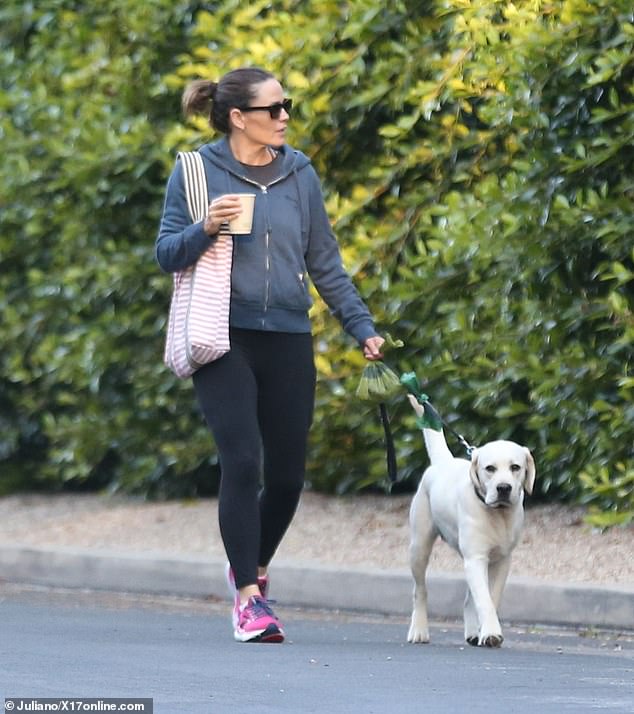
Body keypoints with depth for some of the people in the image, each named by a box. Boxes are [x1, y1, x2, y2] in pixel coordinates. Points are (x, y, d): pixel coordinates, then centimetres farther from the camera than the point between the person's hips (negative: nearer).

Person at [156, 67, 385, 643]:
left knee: (287, 473, 4)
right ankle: (248, 597, -10)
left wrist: (362, 327, 9)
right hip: (226, 341, -4)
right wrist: (206, 228, -18)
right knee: (243, 461, -16)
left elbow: (325, 262, 14)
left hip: (289, 342, 4)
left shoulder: (299, 174, 9)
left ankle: (253, 568, 30)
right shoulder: (199, 172, 0)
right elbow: (167, 255, 1)